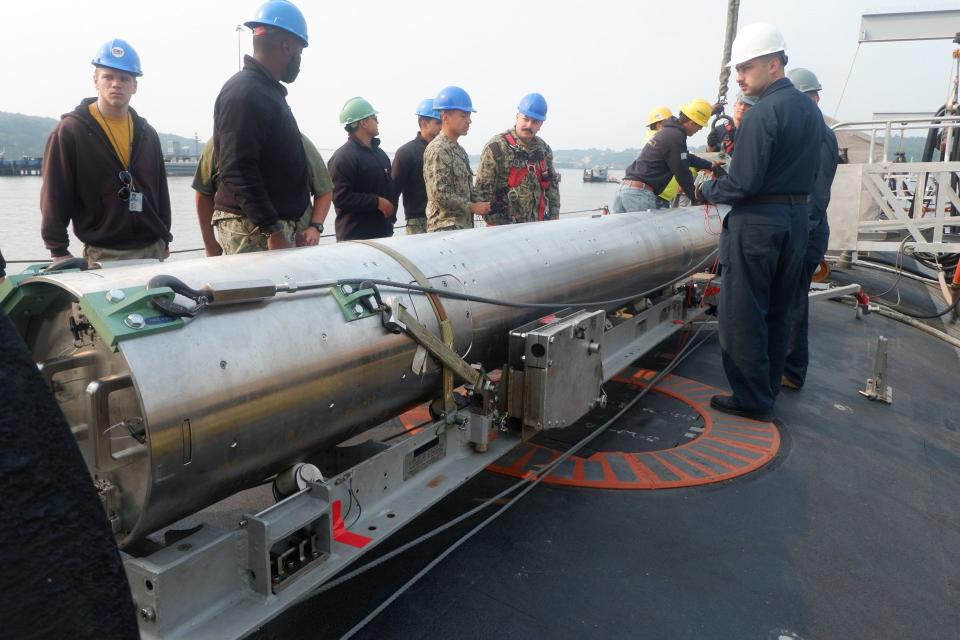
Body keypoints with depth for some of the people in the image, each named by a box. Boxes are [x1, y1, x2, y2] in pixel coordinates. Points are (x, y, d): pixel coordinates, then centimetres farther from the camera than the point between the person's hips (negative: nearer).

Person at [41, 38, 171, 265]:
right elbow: (54, 196, -5)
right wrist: (58, 250, -8)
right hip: (103, 255, -4)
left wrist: (165, 240, 15)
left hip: (153, 249, 4)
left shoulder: (147, 134, 11)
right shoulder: (70, 131, -3)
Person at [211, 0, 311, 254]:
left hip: (272, 222, 10)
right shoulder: (244, 93, -13)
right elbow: (238, 171, -21)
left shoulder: (267, 90, 19)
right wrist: (272, 230, -25)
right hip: (253, 227, -9)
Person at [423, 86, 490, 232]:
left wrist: (481, 204, 3)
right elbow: (440, 195, -19)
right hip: (446, 229, -9)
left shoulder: (459, 150, 16)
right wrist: (472, 207, -13)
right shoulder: (437, 150, -13)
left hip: (464, 225, 9)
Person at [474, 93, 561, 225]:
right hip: (505, 226, -6)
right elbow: (483, 189, -12)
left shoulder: (544, 150, 11)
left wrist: (554, 218, 11)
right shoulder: (496, 147, -9)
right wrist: (493, 223, -14)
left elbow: (553, 185, 19)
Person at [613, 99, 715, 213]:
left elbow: (686, 158, 37)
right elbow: (682, 174, -6)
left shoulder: (668, 131, 21)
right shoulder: (676, 136, -10)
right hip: (639, 193, -10)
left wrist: (710, 165, 46)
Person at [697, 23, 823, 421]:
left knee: (743, 316, 0)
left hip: (758, 222, -9)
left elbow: (743, 184, -20)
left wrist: (707, 189, -3)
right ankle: (768, 390, 25)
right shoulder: (810, 110, 12)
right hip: (797, 218, 9)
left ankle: (752, 400, 7)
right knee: (778, 312, 15)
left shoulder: (762, 113, -15)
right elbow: (808, 171, 18)